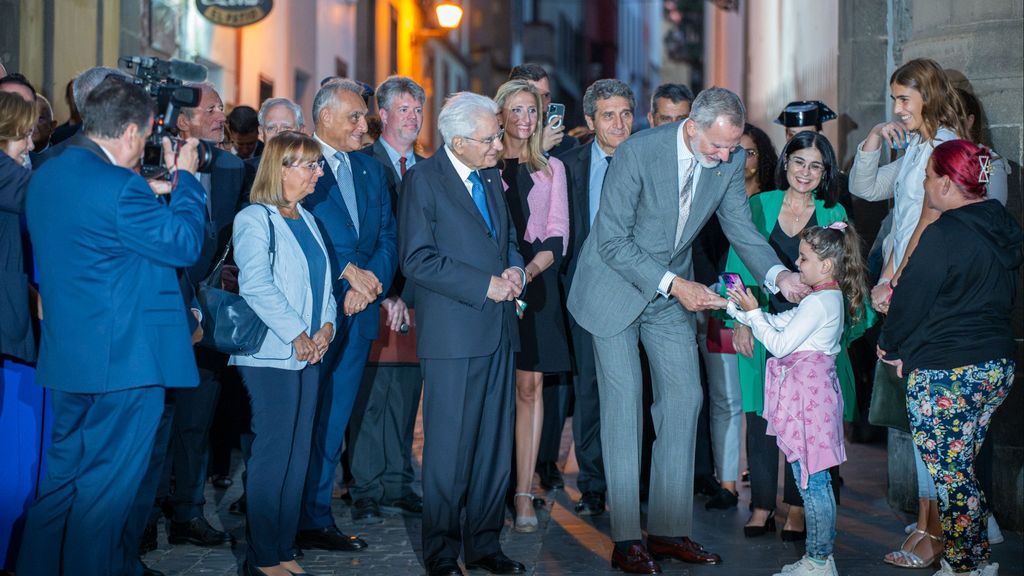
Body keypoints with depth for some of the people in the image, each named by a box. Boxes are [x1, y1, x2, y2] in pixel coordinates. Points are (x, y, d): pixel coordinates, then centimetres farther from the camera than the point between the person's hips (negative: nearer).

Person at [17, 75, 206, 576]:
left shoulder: (48, 176, 9)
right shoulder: (118, 186, -20)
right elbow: (185, 244, -13)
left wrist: (150, 193, 20)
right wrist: (185, 179, -1)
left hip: (66, 357, 9)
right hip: (124, 360, -9)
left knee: (62, 475, 19)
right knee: (106, 486, 1)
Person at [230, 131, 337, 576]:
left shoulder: (306, 219, 15)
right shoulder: (255, 219, -8)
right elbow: (256, 285, -17)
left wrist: (326, 326, -1)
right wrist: (296, 335, -17)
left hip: (308, 354, 8)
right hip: (271, 355, -8)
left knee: (298, 454, 9)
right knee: (272, 454, -4)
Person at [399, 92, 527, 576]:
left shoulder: (491, 177, 15)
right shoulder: (423, 179, -7)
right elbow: (417, 260, -14)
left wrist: (515, 269, 1)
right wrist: (486, 285, -16)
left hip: (498, 329, 7)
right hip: (453, 332, -7)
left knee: (495, 445, 10)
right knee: (449, 449, -1)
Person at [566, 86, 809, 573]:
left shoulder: (729, 161, -8)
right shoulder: (638, 153, -25)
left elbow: (741, 227, -1)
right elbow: (613, 241, -22)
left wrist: (777, 274, -19)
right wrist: (672, 284, -27)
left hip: (673, 289, 6)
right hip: (617, 286, -5)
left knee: (684, 398, 2)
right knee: (623, 404, -4)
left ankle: (670, 529, 11)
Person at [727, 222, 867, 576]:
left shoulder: (819, 302, -15)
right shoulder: (831, 298, 17)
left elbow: (780, 344, -16)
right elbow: (779, 322, 19)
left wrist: (752, 312, -8)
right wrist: (737, 306, 14)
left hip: (809, 396, -10)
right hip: (814, 393, 10)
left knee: (811, 480, -5)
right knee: (816, 480, 13)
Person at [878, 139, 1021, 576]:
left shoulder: (943, 234, -18)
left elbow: (910, 298, -12)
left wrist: (892, 348, 7)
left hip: (946, 375, -9)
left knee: (950, 475, 1)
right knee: (961, 470, 17)